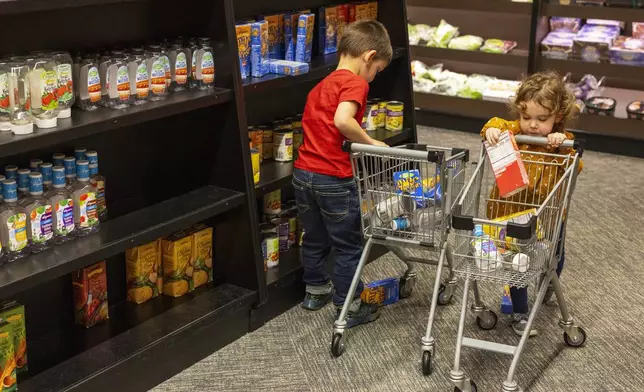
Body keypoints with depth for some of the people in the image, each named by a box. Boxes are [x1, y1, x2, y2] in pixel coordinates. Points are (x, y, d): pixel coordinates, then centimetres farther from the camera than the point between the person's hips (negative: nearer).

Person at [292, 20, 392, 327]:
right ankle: (348, 308, 17)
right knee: (348, 246, 7)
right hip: (334, 179, -8)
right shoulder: (355, 83, -11)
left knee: (314, 238, 24)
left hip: (303, 173, 8)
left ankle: (316, 291, 41)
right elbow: (342, 120, -28)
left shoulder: (321, 86, 17)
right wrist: (371, 143, -16)